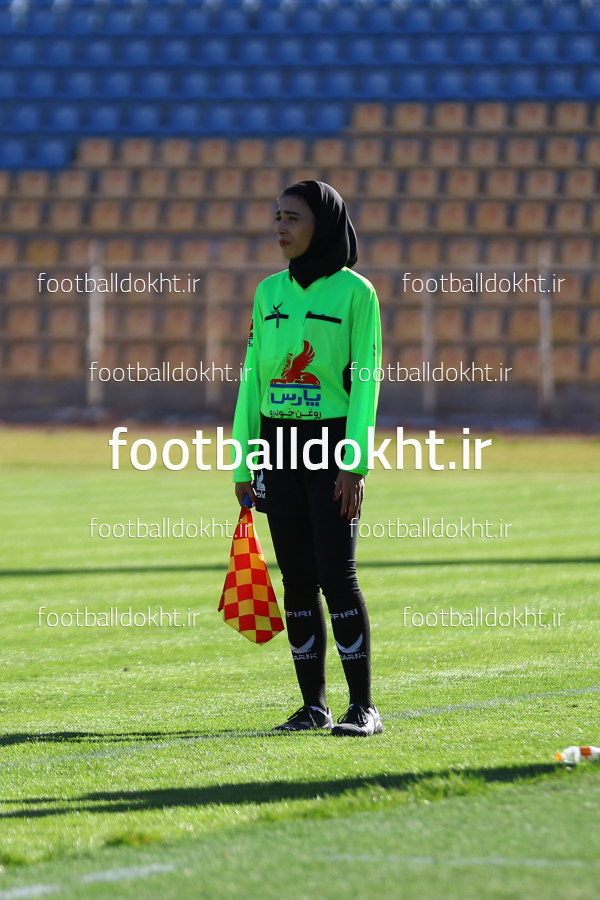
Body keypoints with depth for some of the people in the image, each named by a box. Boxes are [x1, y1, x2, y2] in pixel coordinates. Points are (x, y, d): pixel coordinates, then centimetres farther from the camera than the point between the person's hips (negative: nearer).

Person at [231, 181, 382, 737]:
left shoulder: (355, 292, -3)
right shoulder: (270, 291, 11)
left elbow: (365, 380, -8)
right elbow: (252, 378, 12)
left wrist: (355, 465, -15)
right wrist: (245, 463, 8)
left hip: (332, 445, -5)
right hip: (278, 448, 5)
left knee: (336, 574, -11)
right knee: (297, 577, 5)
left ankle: (363, 707, -7)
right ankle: (313, 705, 10)